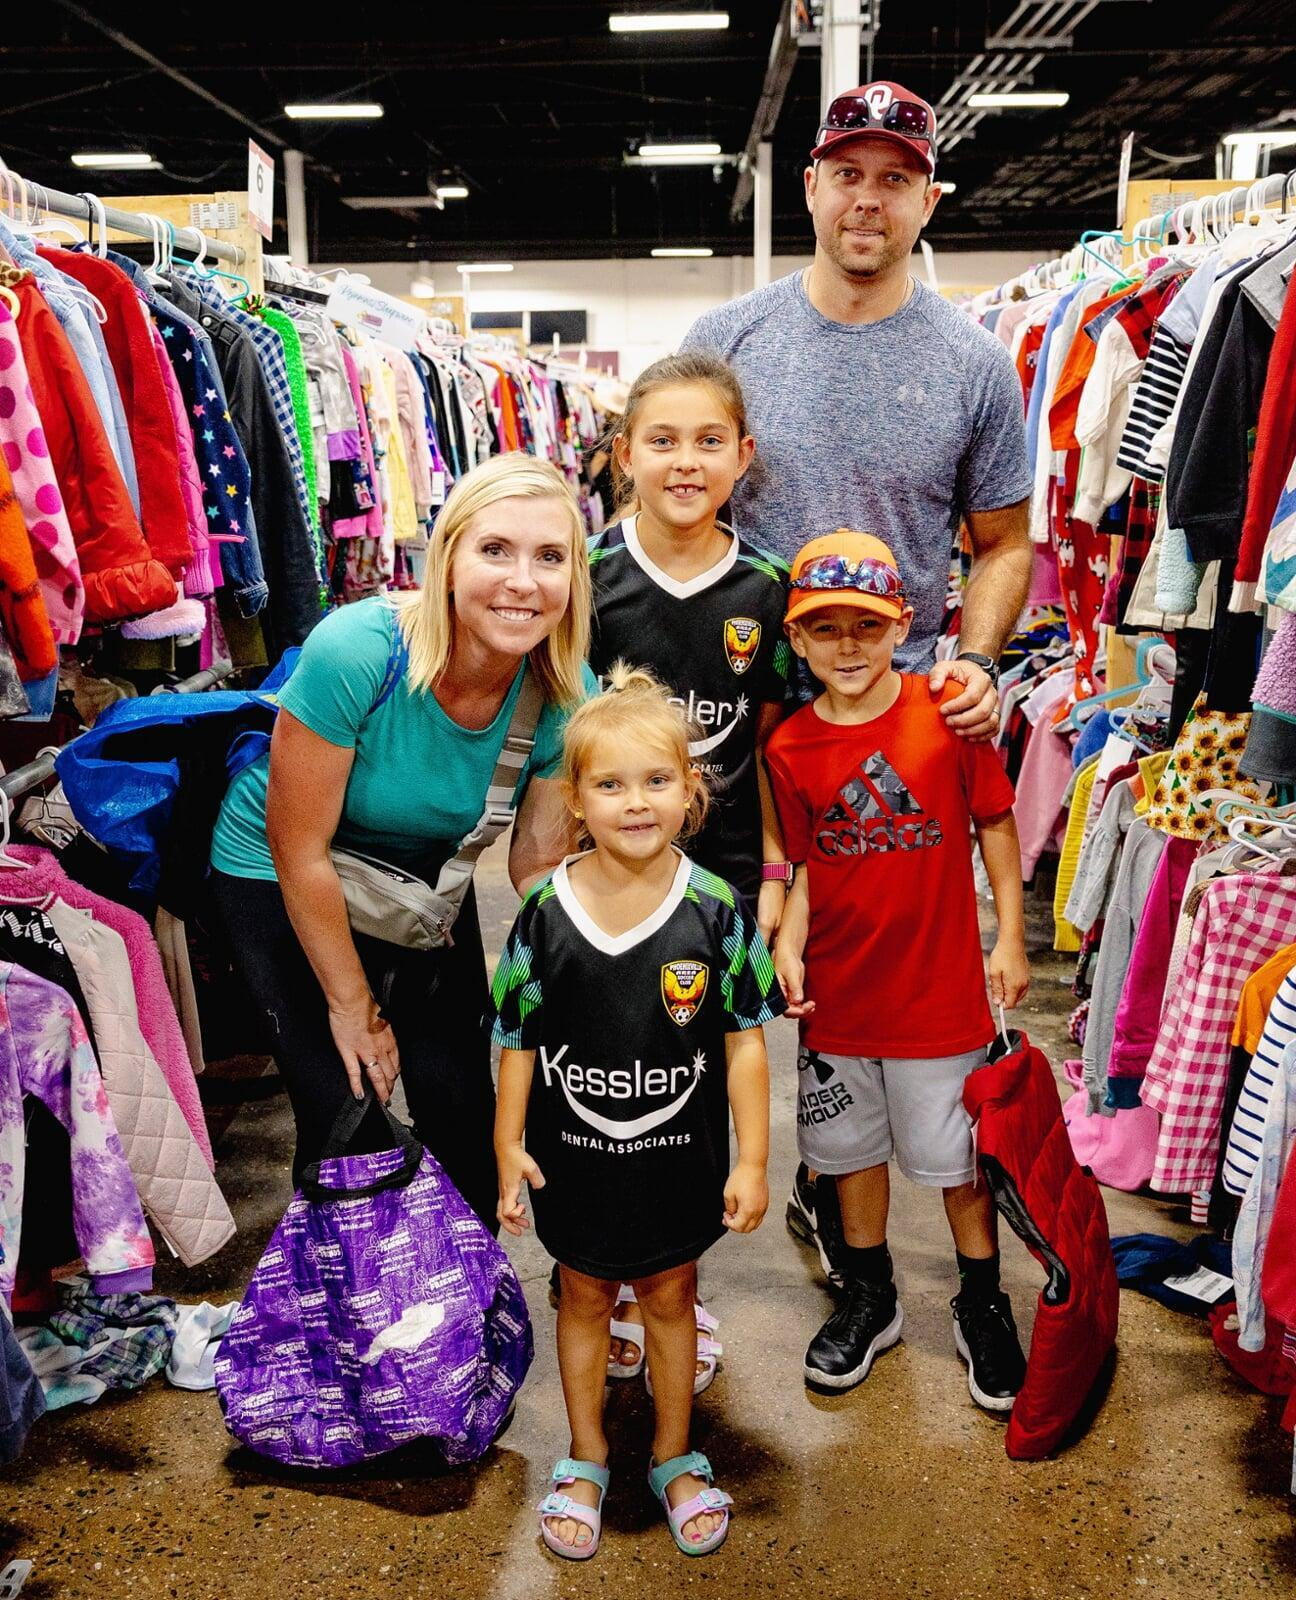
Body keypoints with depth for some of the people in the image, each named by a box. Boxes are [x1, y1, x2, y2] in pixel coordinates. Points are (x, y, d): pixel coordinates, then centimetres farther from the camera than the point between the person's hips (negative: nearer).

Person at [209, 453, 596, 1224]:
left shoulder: (566, 694, -21)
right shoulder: (356, 650, -34)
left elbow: (538, 863, -8)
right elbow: (300, 850, -24)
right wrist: (351, 1003, -14)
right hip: (280, 885, -3)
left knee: (462, 1105, 3)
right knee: (346, 1121, -6)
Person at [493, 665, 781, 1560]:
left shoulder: (716, 912, -15)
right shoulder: (546, 914, -13)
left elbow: (745, 1041, -9)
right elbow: (520, 1039, -3)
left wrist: (752, 1160, -8)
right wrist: (510, 1144, -2)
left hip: (678, 1156, 0)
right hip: (576, 1158, 1)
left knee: (669, 1298, 18)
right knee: (584, 1298, 19)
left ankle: (675, 1459, 40)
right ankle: (587, 1460, 41)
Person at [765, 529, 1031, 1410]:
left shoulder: (949, 710, -10)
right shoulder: (790, 748, -4)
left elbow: (996, 824, -2)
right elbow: (805, 865, 2)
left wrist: (1010, 940, -2)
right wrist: (786, 942, -13)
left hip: (940, 987, -2)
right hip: (838, 989, 3)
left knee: (961, 1155, 12)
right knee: (853, 1148, 18)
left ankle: (983, 1306, 35)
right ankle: (870, 1298, 39)